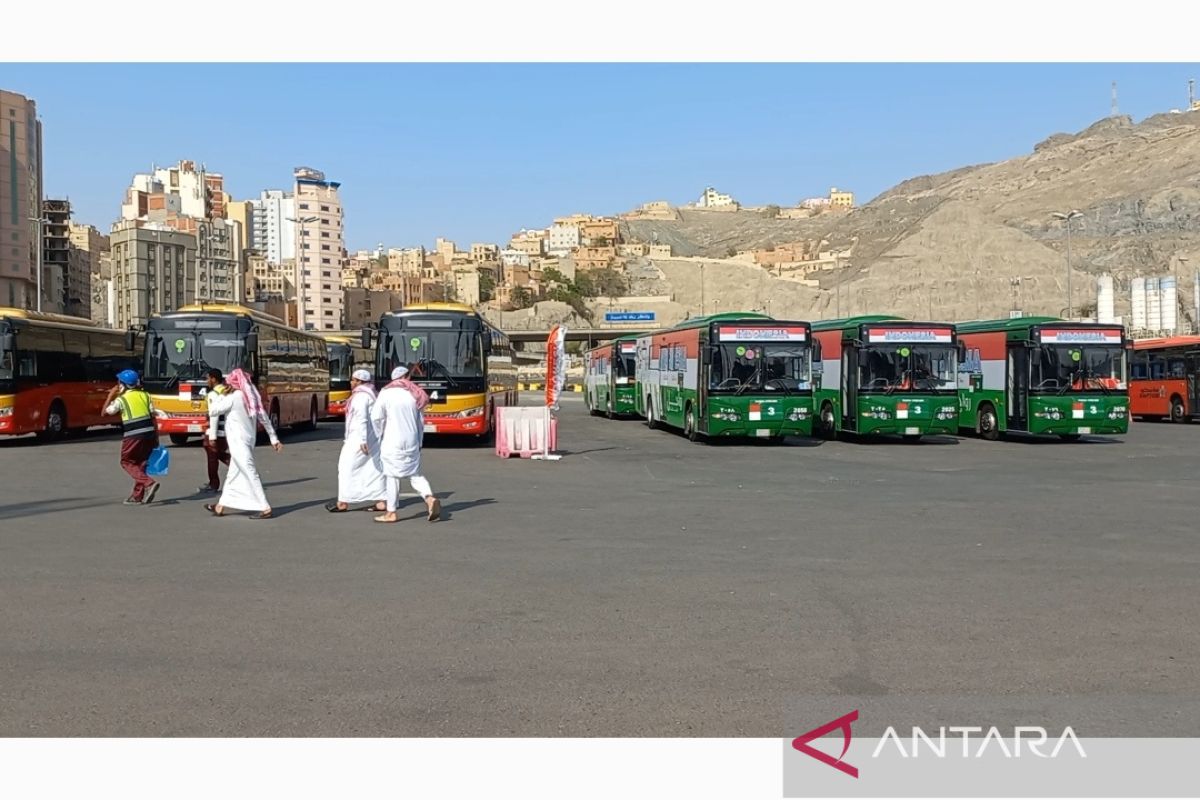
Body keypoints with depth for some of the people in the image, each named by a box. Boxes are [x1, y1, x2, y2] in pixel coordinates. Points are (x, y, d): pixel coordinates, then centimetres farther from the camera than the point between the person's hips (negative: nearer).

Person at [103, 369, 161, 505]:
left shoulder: (121, 399, -3)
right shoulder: (145, 395, 10)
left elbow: (105, 412, 9)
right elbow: (153, 417, 9)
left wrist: (111, 395, 15)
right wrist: (156, 437, 14)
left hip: (133, 436, -5)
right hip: (149, 433, 5)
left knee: (127, 462, 9)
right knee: (141, 463, 14)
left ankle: (149, 483, -12)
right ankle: (137, 496, 17)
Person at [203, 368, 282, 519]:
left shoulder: (232, 397, -13)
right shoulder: (252, 397, 7)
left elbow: (213, 412, -6)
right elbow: (265, 419, 8)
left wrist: (220, 396, 5)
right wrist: (274, 439, 12)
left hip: (238, 441, -8)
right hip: (249, 439, 8)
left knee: (250, 473, -9)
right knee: (233, 474, 16)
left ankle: (265, 509, -12)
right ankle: (220, 507, 27)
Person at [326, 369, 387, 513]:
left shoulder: (360, 396, -13)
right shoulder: (371, 394, 17)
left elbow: (362, 419, -24)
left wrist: (362, 440, -32)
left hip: (359, 438, -9)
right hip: (373, 437, 9)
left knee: (347, 467, 0)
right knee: (374, 469, 8)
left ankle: (343, 502, 4)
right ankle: (381, 502, 6)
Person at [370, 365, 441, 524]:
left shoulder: (385, 393, -5)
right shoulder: (413, 395, 8)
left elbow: (376, 417, -8)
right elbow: (421, 421, 11)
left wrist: (380, 435, 8)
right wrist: (419, 442, 21)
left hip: (392, 442, -4)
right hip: (411, 441, 4)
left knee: (392, 476, 3)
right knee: (415, 474, 12)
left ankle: (391, 513, 8)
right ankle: (430, 498, -10)